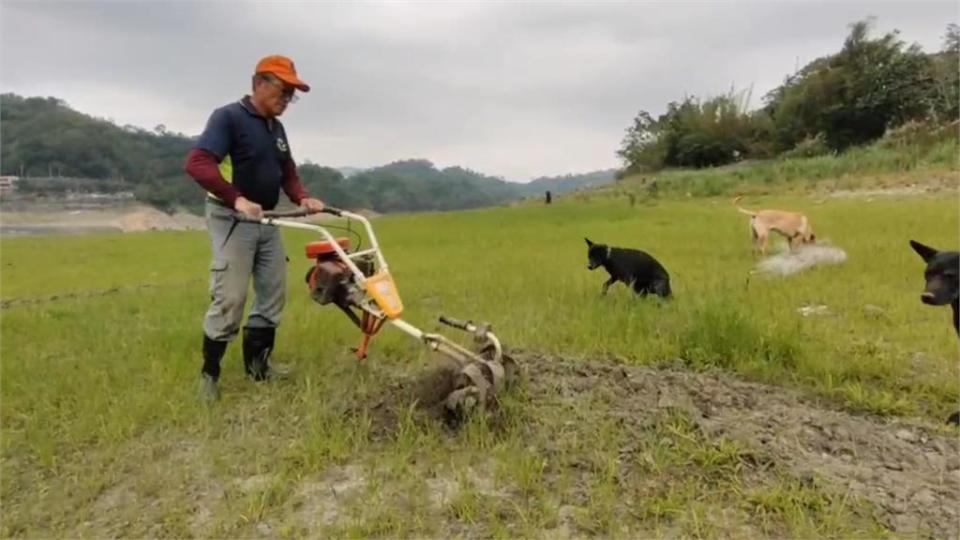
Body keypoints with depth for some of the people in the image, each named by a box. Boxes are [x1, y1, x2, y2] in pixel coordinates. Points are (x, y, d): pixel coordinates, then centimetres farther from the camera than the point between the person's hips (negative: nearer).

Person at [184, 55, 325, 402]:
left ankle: (257, 364, 23)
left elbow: (287, 171, 19)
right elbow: (197, 164, -23)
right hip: (232, 219, -8)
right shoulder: (228, 117, -12)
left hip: (267, 220, 8)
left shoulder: (276, 128, 12)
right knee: (229, 299, -8)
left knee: (273, 294, 9)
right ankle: (209, 373, 9)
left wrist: (302, 198, -2)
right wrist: (237, 199, -34)